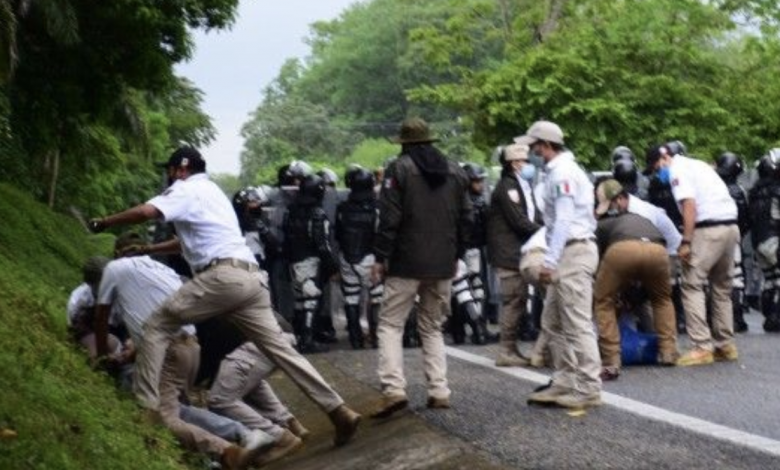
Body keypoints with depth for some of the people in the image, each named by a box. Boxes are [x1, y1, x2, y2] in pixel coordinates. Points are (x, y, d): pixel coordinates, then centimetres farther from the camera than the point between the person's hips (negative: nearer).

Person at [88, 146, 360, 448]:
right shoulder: (210, 191, 33)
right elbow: (189, 241, 43)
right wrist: (146, 250, 42)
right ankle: (339, 412, 1)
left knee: (158, 325, 2)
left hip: (223, 275, -8)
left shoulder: (186, 189, 5)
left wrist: (105, 222, 3)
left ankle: (146, 406, -6)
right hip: (250, 277, 8)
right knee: (279, 347, 6)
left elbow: (145, 212, -12)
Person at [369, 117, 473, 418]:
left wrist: (380, 256, -6)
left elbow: (389, 218, -12)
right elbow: (466, 218, 12)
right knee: (432, 327, 14)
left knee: (390, 324, 0)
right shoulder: (455, 171, 11)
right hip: (443, 264, 5)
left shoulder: (400, 169, -6)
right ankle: (439, 391, 6)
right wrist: (455, 255, 19)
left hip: (407, 263, -5)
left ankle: (393, 388, -14)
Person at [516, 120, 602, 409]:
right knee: (552, 322, 13)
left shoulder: (562, 172, -12)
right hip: (569, 253, 11)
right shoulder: (562, 170, 19)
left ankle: (588, 388, -7)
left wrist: (550, 261, -20)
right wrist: (552, 260, 15)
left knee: (577, 323, -9)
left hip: (574, 252, -11)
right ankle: (565, 383, 15)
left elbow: (564, 221, -18)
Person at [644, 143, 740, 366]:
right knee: (722, 288, 17)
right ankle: (725, 345, 22)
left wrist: (686, 242, -15)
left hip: (709, 230, -9)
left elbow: (689, 205, -14)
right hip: (731, 226, 9)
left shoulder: (677, 170, -2)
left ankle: (702, 347, -12)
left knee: (692, 286, -6)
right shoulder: (697, 164, 25)